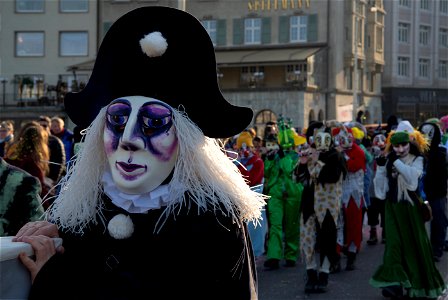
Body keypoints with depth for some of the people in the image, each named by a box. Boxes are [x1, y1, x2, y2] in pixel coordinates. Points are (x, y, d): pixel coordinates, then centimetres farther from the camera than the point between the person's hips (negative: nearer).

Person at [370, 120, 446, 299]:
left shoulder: (417, 160, -3)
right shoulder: (389, 160, 5)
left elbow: (412, 176, -23)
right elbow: (381, 185, 3)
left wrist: (397, 162, -20)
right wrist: (381, 166, -10)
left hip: (410, 206, -2)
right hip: (393, 206, 2)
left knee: (415, 242, 4)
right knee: (395, 242, -8)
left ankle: (419, 283, 18)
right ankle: (394, 282, -12)